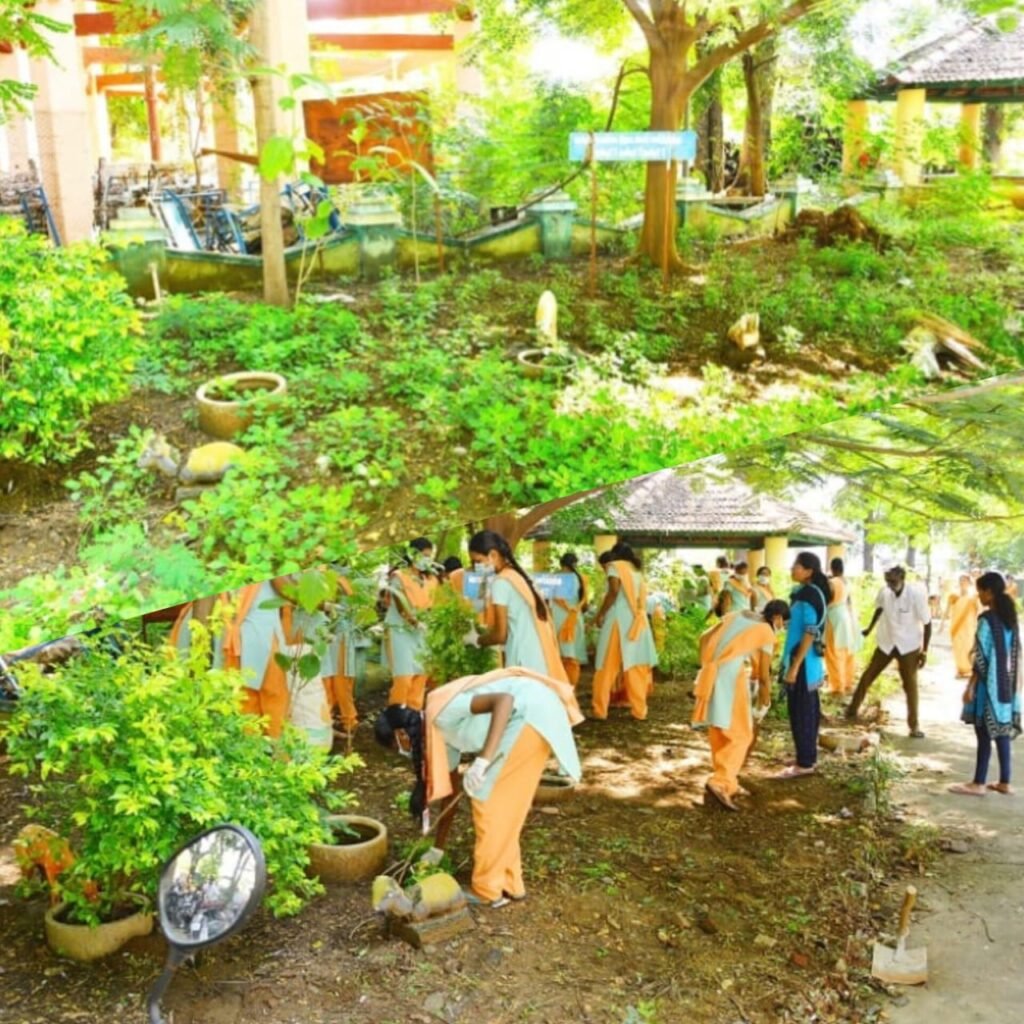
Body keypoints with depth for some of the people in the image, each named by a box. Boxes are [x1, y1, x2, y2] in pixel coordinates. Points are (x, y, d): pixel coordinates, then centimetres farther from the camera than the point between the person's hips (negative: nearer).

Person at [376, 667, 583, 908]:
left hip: (532, 712, -10)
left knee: (487, 798, -1)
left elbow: (504, 700, -27)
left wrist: (483, 760, -33)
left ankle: (487, 890, 8)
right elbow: (451, 789, 26)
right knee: (504, 802, 16)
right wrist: (438, 847, 33)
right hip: (529, 716, 10)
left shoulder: (442, 714, -14)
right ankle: (509, 884, 25)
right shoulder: (439, 732, 15)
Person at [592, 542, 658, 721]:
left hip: (618, 620, -5)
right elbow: (642, 597, 11)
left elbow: (614, 591, -14)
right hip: (636, 621, 6)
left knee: (607, 667, 0)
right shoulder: (637, 570, 19)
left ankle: (600, 710, 1)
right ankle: (639, 710, 5)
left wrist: (600, 614, -9)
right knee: (636, 667, 7)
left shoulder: (615, 566, -1)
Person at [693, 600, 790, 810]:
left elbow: (705, 638, 18)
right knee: (741, 735, -3)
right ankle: (720, 783, -18)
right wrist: (765, 702, 17)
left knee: (719, 734, 16)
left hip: (711, 676, 7)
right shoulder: (767, 632, 1)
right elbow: (764, 675, 3)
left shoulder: (737, 615, 19)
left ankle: (727, 783, 23)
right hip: (731, 679, -7)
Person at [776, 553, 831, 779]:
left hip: (803, 662, -10)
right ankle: (809, 756, 24)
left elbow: (810, 634, -22)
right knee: (808, 711, 16)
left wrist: (794, 666, -22)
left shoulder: (808, 596, -19)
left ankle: (804, 763, 3)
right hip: (810, 661, 10)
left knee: (800, 713, -3)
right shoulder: (812, 592, 10)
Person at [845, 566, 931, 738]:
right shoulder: (884, 592, -14)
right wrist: (870, 629, 19)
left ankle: (914, 725, 10)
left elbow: (927, 623, -13)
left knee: (910, 685, 0)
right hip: (886, 643, 3)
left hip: (908, 645, -3)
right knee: (867, 676, 8)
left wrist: (924, 651, -13)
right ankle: (851, 711, 23)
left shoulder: (916, 595, -23)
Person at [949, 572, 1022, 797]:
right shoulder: (1011, 618, 7)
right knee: (1002, 732, 12)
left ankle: (978, 784, 4)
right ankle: (1004, 782, 17)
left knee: (984, 734, -2)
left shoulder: (986, 619, -16)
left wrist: (970, 686, -12)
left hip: (989, 685, -8)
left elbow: (982, 658, -17)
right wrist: (1014, 684, 19)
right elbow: (1015, 655, 12)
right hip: (1006, 685, 8)